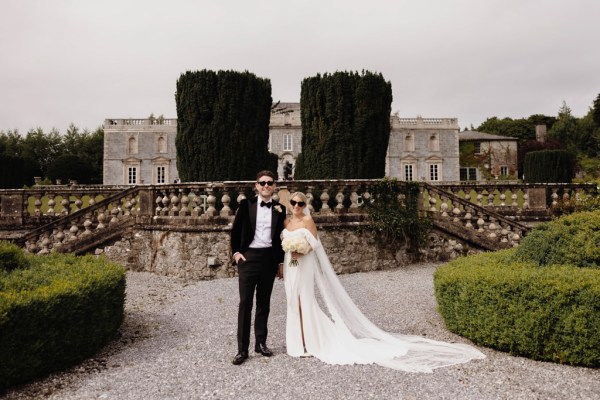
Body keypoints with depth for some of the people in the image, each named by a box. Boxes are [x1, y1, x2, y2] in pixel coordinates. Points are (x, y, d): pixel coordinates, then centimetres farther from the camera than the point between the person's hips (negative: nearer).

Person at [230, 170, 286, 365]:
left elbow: (281, 237, 10)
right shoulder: (246, 204, 1)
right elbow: (235, 230, 6)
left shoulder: (280, 209, 6)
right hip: (248, 257, -2)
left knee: (264, 303, 11)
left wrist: (281, 262, 10)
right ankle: (242, 349, 3)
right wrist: (236, 252, -2)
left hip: (269, 259, 2)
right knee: (245, 303, -2)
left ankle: (261, 343, 22)